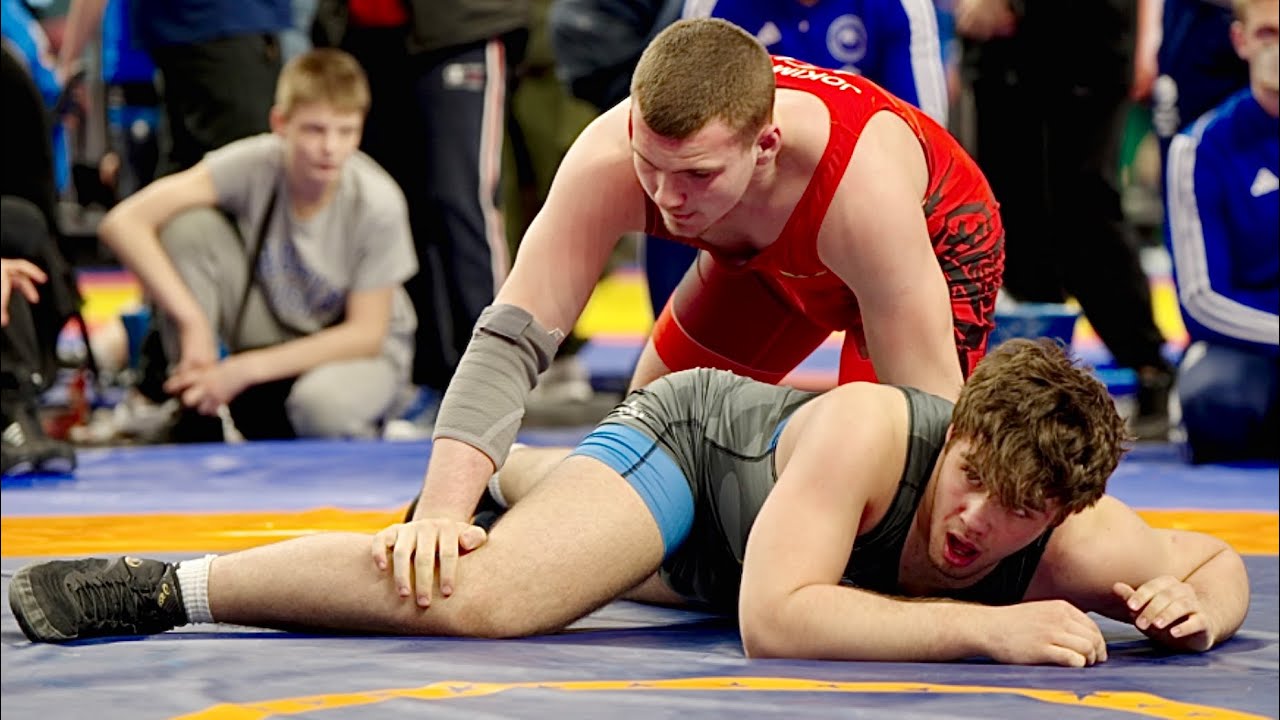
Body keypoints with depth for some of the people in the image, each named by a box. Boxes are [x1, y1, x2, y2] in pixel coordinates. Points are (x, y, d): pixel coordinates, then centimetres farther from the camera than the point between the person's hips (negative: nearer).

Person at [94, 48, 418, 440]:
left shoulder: (379, 202, -25)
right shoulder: (254, 165, -23)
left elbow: (365, 334, -19)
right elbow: (122, 222, -29)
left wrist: (247, 368, -25)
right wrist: (194, 321, -35)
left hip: (360, 349, -2)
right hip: (269, 329, 2)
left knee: (320, 404, -39)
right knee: (188, 225, -23)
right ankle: (190, 415, -10)